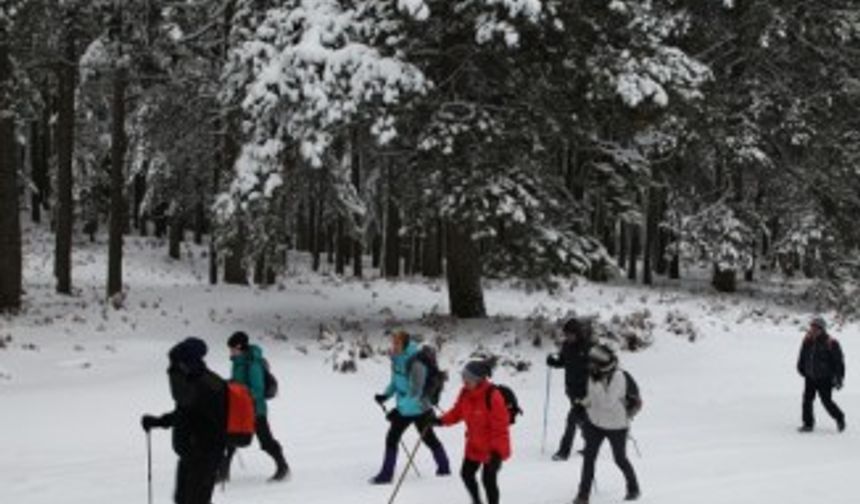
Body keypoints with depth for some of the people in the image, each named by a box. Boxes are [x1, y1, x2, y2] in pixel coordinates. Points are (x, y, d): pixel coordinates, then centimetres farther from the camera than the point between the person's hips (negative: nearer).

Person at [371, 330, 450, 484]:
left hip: (419, 409, -7)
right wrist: (386, 395, -5)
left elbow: (415, 392, -31)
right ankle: (386, 474, 7)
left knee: (428, 439, 13)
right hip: (403, 408, 7)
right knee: (391, 438, 0)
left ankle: (444, 467, 35)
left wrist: (399, 408, -36)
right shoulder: (396, 359, -4)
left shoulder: (415, 363, -29)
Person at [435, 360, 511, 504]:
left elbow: (500, 426, -25)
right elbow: (457, 412, 9)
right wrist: (442, 420, -9)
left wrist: (497, 451, -28)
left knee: (488, 479, -5)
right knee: (467, 473, 16)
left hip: (493, 448, -8)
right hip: (474, 445, 8)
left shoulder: (492, 396, -28)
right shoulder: (465, 393, -5)